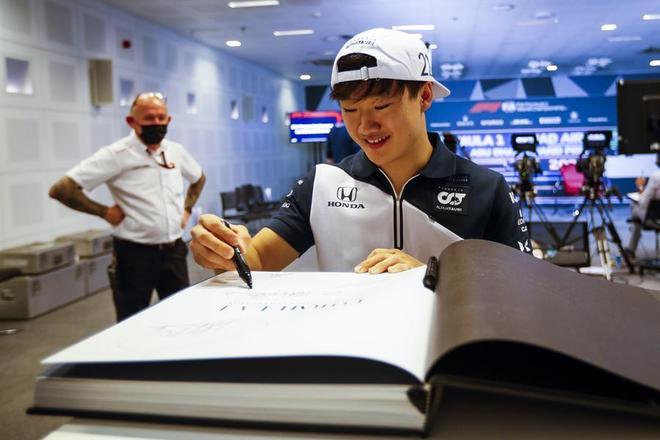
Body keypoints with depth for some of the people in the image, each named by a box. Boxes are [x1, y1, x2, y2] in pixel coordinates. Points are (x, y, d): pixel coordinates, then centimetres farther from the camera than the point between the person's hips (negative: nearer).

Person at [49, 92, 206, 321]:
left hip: (174, 251, 5)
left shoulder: (175, 151, 5)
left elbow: (199, 178, 28)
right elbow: (61, 189, -16)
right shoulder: (116, 155, -12)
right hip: (135, 254, -5)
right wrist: (104, 212, -12)